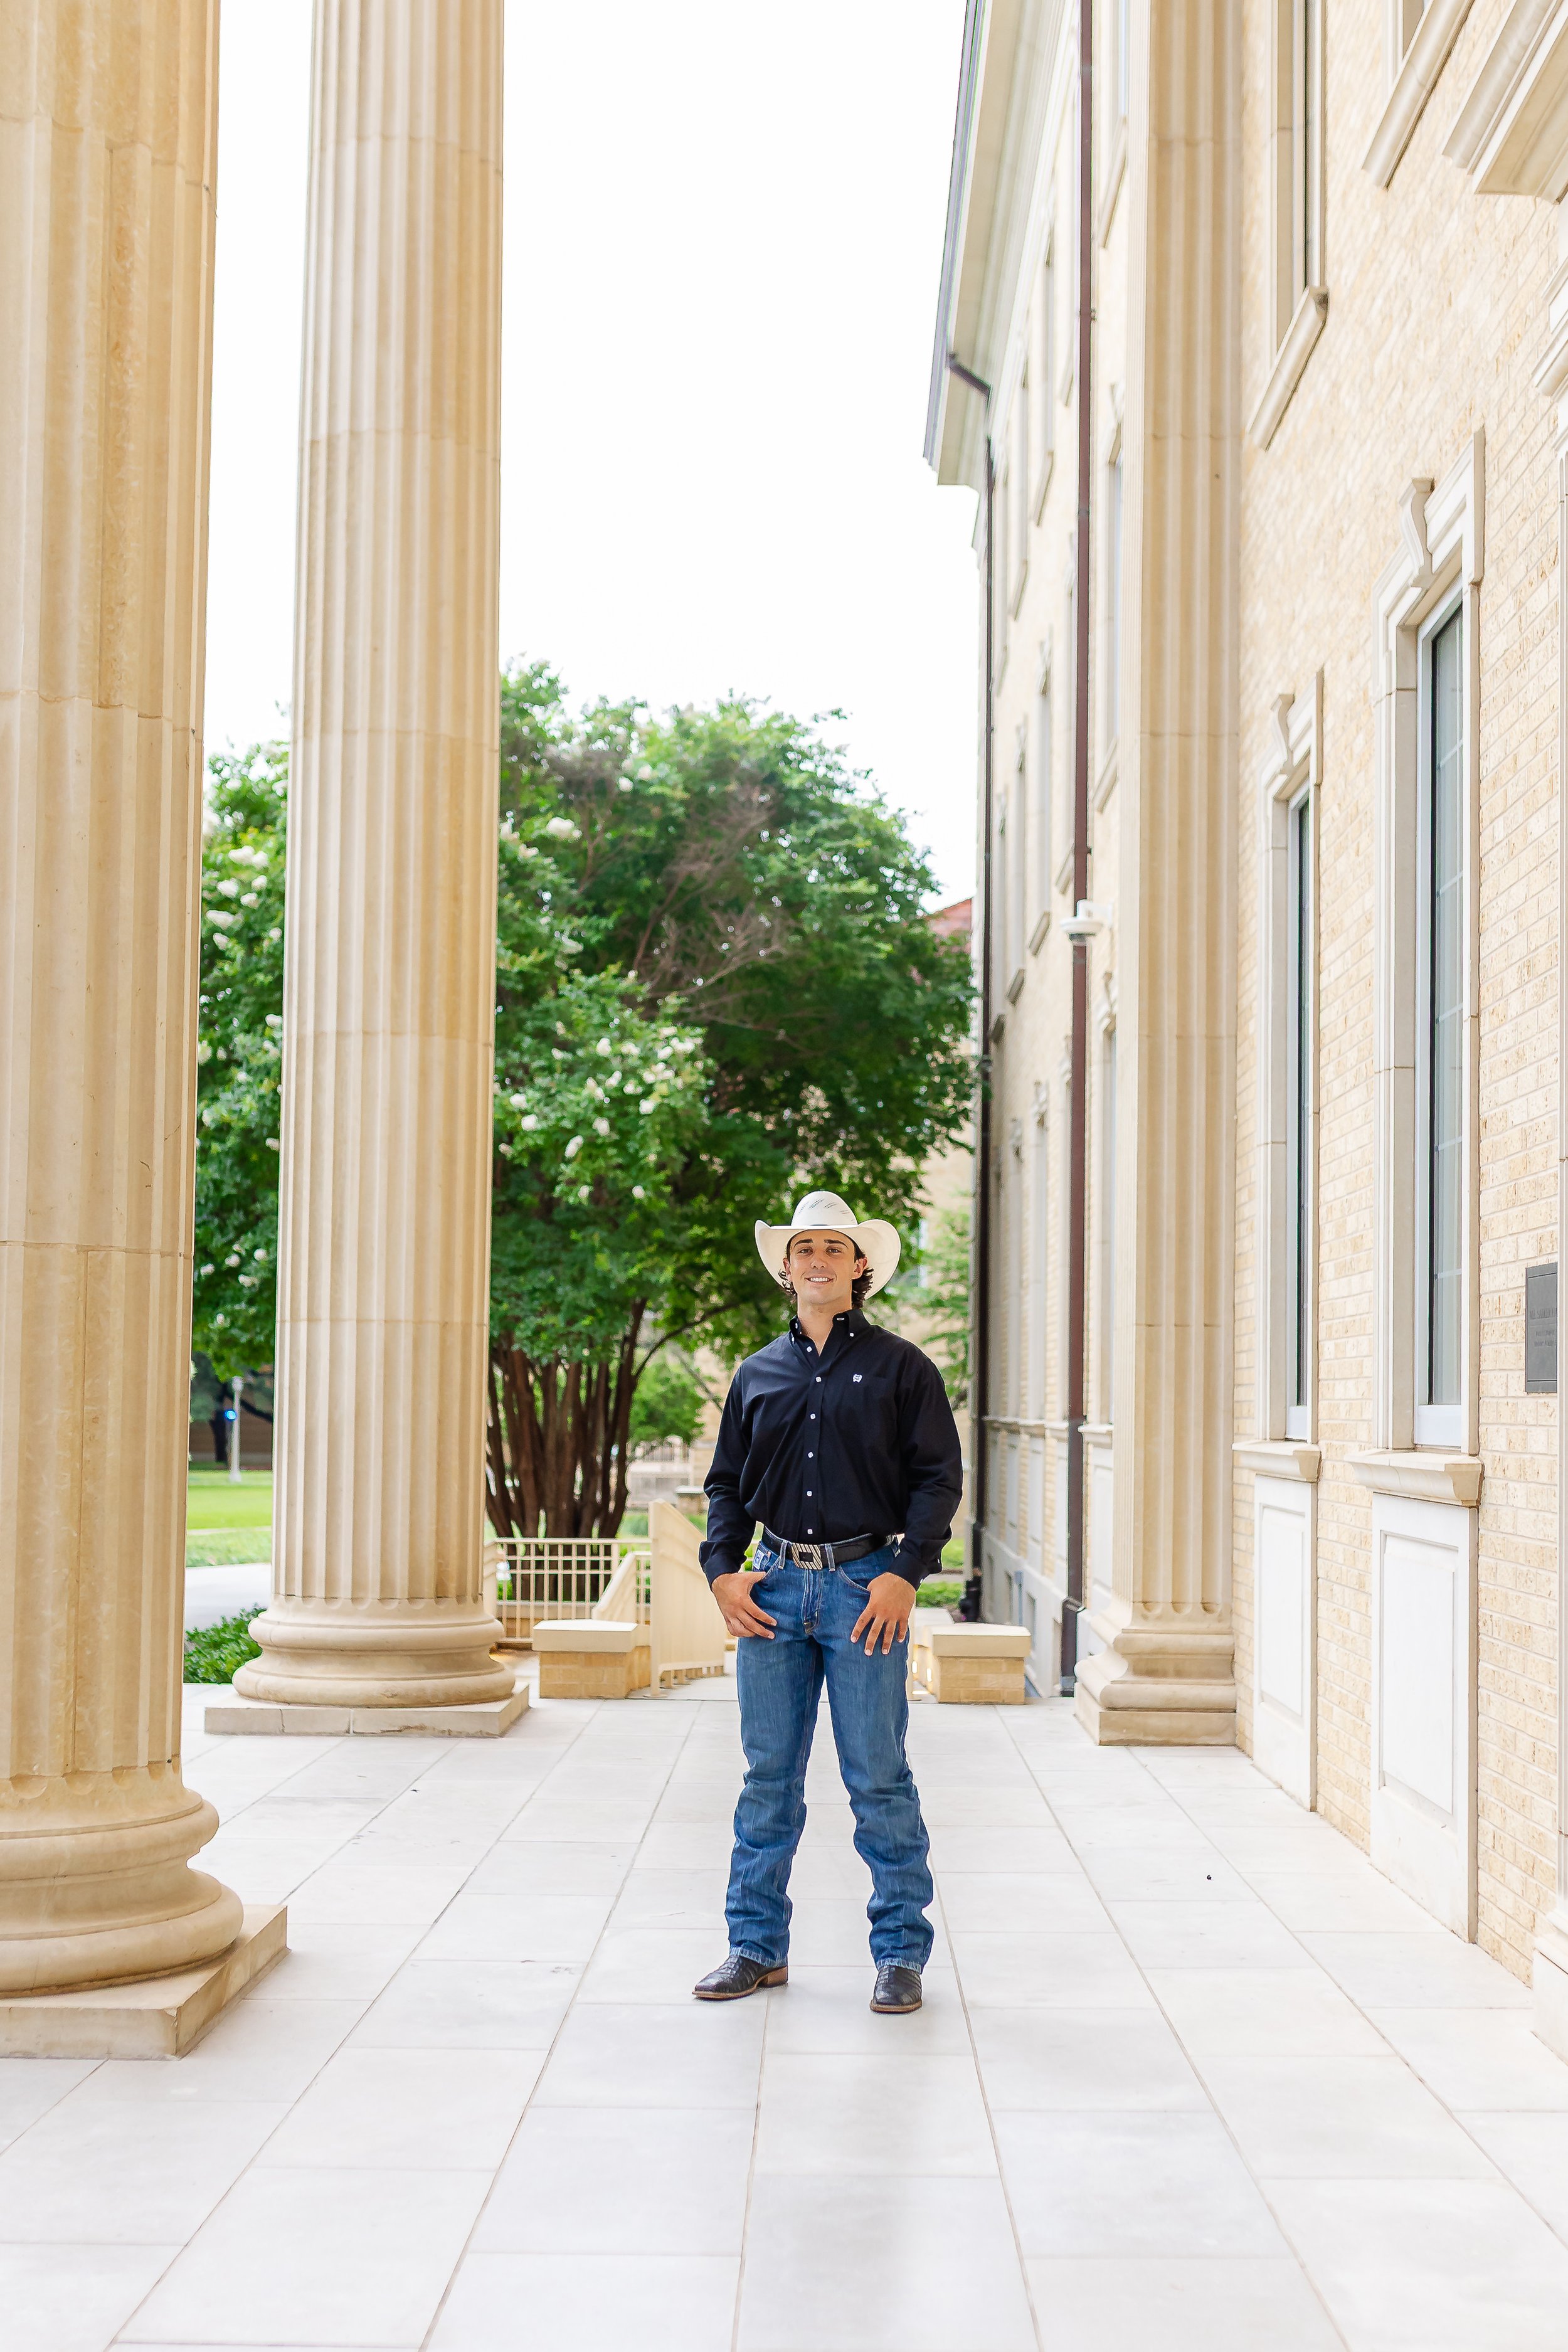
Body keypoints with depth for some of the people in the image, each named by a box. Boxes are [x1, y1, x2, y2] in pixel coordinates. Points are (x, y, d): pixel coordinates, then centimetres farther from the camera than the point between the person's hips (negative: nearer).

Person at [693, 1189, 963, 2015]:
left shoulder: (900, 1366, 3)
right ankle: (757, 1946, 17)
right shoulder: (759, 1373, 13)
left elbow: (939, 1478, -1)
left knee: (878, 1779, 0)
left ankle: (900, 1953, 10)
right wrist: (723, 1568, 2)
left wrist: (905, 1573, -12)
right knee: (768, 1775, 8)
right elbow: (727, 1482, 17)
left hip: (865, 1584, -3)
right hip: (775, 1584, 3)